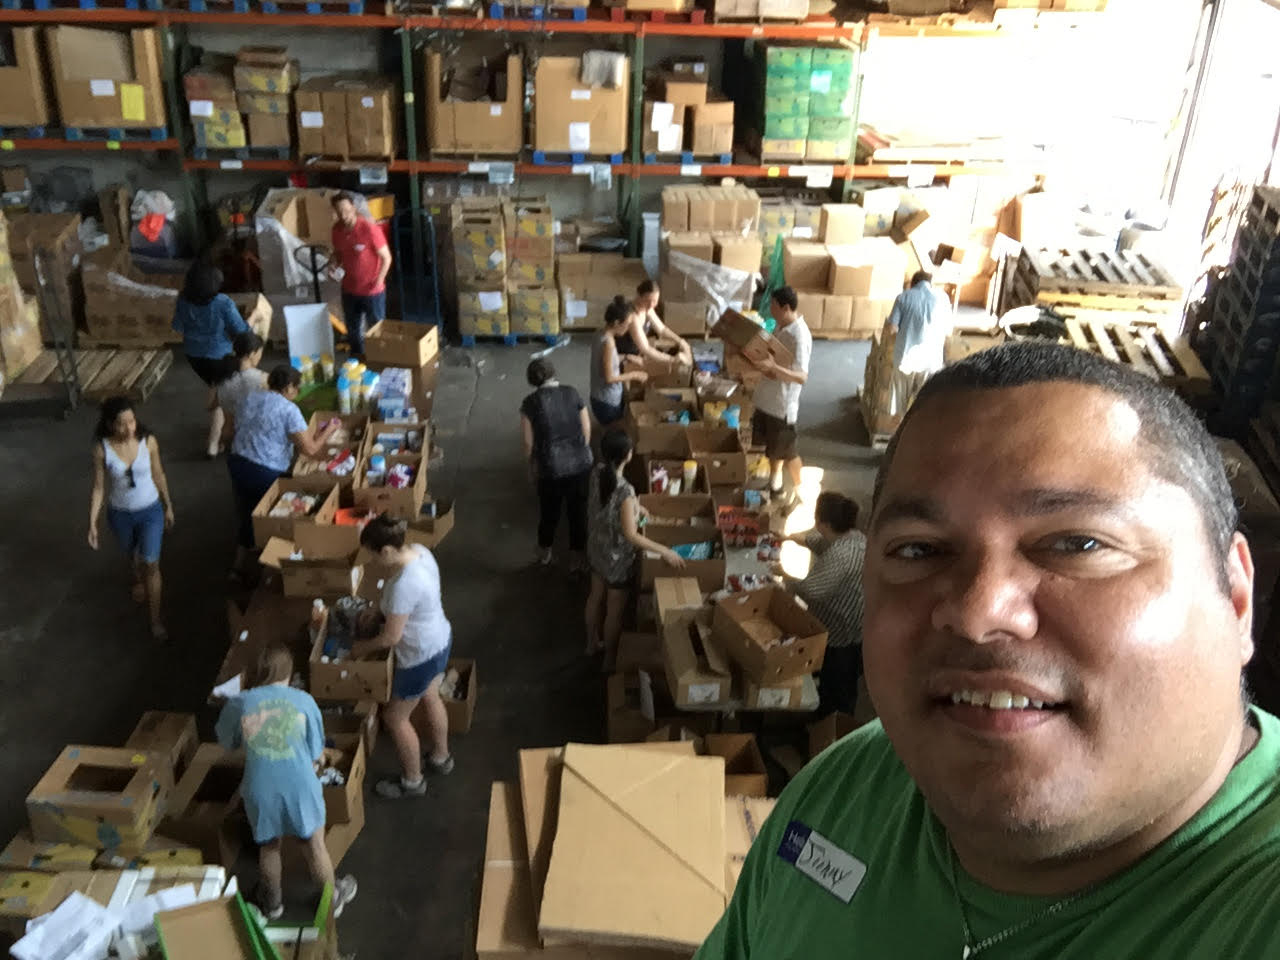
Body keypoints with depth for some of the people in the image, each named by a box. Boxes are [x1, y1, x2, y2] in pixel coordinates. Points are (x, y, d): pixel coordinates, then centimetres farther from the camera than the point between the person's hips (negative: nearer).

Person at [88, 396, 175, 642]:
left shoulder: (149, 441, -17)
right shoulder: (102, 449, -19)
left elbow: (159, 476, -3)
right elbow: (98, 488, -9)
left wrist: (168, 507, 6)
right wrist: (92, 523, -9)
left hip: (150, 511, -1)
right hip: (120, 514, 1)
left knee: (151, 564, -1)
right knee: (133, 555, 27)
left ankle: (156, 619, 15)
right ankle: (138, 581, 61)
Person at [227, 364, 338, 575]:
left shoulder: (249, 398, 6)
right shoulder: (288, 410, -15)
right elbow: (309, 449, -17)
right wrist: (328, 431, 1)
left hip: (236, 464, 7)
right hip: (265, 473, -7)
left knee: (246, 516, 23)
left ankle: (240, 566, 32)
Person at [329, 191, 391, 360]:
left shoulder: (369, 228, -21)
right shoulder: (337, 229, -3)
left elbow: (386, 258, -15)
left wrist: (379, 280, -26)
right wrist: (334, 265, -6)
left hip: (372, 290, -5)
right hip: (349, 289, 6)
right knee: (352, 330, 18)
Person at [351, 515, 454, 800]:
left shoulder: (404, 584, -38)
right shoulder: (419, 550, -11)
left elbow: (391, 637, -25)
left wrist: (364, 647, -7)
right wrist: (378, 612, 10)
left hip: (422, 656, -9)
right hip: (440, 639, 9)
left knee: (395, 717, 14)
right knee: (431, 698, 31)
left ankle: (412, 781, 34)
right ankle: (441, 758, 54)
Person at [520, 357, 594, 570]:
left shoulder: (530, 402, -8)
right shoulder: (572, 393, 0)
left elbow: (529, 443, -6)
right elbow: (586, 429, 5)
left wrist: (533, 468, 10)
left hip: (551, 467, -1)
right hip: (580, 463, 2)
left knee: (549, 511, 20)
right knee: (578, 510, 17)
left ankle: (545, 552, 41)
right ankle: (578, 558, 28)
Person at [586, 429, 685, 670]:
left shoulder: (598, 473, -13)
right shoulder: (625, 491, -36)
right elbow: (631, 536, -34)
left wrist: (635, 507, 20)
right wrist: (666, 552, -30)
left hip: (596, 549, 7)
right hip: (617, 558, -7)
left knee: (596, 597, 29)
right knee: (615, 611, 15)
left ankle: (592, 642, 51)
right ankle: (610, 660, 35)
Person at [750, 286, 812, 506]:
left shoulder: (800, 336, -27)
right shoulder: (781, 326, 1)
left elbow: (802, 377, -33)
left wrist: (773, 367, -45)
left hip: (783, 403, -8)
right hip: (767, 397, 8)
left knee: (786, 451, 9)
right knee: (771, 445, 23)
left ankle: (797, 487, 30)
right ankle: (774, 480, 44)